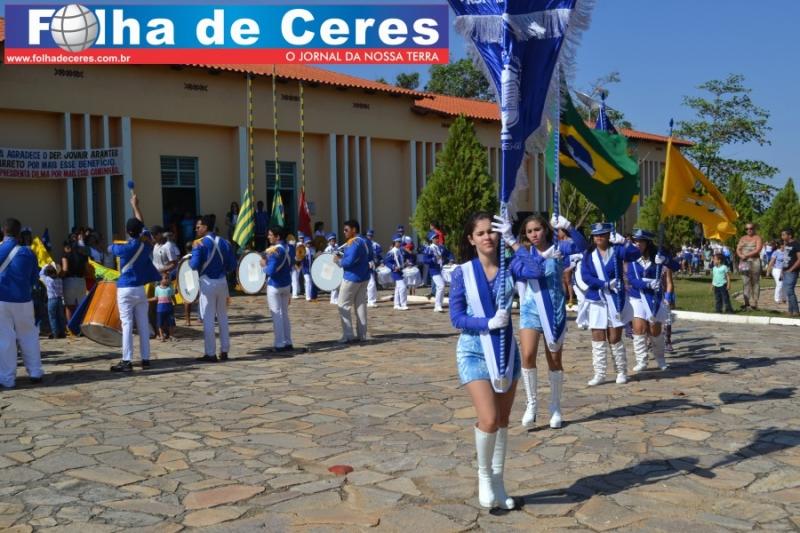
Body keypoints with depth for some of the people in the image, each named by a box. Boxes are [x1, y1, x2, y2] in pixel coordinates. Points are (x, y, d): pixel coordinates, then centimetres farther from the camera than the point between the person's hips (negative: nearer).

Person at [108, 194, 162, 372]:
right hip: (140, 289, 5)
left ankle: (127, 361, -8)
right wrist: (135, 206, 27)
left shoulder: (126, 248, -12)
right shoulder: (146, 243, 1)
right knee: (143, 325, 7)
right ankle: (145, 359, 10)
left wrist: (115, 245, 30)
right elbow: (142, 224, 16)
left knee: (127, 325, -6)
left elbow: (110, 248, 8)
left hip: (125, 290, -5)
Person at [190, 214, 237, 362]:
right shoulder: (224, 243, 5)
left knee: (208, 319, 1)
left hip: (207, 283, -5)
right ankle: (224, 351, 16)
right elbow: (232, 266, 3)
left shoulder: (199, 243, -10)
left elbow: (195, 265, -17)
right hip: (222, 282, 5)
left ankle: (211, 354, 3)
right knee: (223, 317, 13)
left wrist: (189, 261, 4)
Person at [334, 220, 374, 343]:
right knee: (361, 305, 10)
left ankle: (348, 335, -2)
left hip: (352, 277, -9)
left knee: (343, 306, 0)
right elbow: (371, 257, 21)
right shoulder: (365, 242, 10)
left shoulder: (352, 243, -19)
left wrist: (339, 260, -10)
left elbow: (349, 261, -26)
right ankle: (362, 335, 11)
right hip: (364, 277, 9)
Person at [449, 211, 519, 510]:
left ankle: (498, 483, 26)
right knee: (489, 420, -15)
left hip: (506, 351, 3)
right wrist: (488, 323, -23)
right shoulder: (462, 273, -6)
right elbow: (456, 318, -9)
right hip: (474, 352, -3)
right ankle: (483, 474, 12)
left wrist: (512, 240, -27)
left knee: (503, 422, 10)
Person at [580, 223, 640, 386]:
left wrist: (623, 242, -37)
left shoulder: (617, 250, -2)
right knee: (597, 338, 2)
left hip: (616, 299, -2)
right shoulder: (589, 254, 3)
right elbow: (585, 276, -6)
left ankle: (622, 372, 16)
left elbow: (635, 254, -19)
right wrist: (606, 284, -15)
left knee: (615, 338, 2)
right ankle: (599, 374, 9)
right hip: (596, 300, 2)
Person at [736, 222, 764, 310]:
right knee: (746, 282, -3)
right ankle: (747, 302, -5)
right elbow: (738, 249, 13)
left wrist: (746, 255, -11)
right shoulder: (743, 239, 20)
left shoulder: (757, 238, 4)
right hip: (744, 262, 4)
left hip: (754, 261, -4)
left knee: (755, 282, -4)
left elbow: (757, 250, -8)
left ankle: (754, 303, -4)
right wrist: (741, 255, -8)